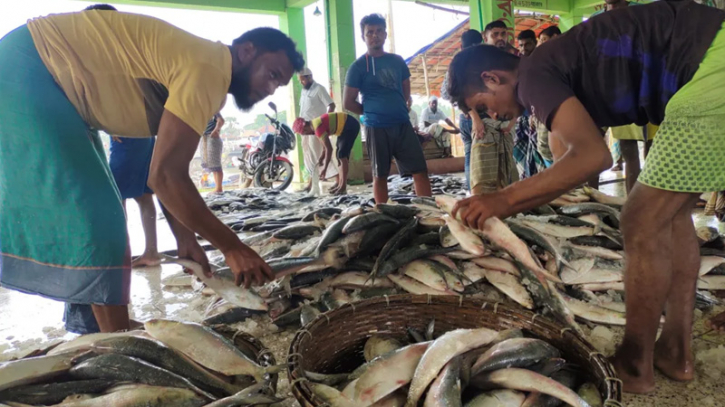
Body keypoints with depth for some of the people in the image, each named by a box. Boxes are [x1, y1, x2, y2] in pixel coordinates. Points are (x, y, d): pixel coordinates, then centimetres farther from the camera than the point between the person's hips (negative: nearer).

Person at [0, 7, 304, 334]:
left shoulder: (200, 70, 8)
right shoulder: (208, 68, -24)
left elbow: (169, 168, 10)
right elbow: (164, 176, -28)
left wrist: (185, 238, 6)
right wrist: (231, 246, -20)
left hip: (55, 83, 10)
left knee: (95, 213, 13)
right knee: (95, 219, -11)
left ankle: (92, 333, 26)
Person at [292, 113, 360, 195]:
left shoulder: (318, 128, -23)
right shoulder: (315, 124, 6)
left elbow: (329, 148, -23)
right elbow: (326, 145, 15)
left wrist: (325, 168, -17)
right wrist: (321, 159, 9)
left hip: (351, 126, -10)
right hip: (346, 126, 10)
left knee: (342, 155, -12)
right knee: (340, 155, 10)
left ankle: (343, 187, -9)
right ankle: (340, 185, 12)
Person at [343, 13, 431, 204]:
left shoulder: (397, 61, 10)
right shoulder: (358, 66, -4)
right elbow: (349, 103, -4)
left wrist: (397, 109, 9)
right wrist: (372, 113, 3)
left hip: (403, 124, 4)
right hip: (376, 128, -4)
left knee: (421, 170, 1)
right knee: (380, 175, 7)